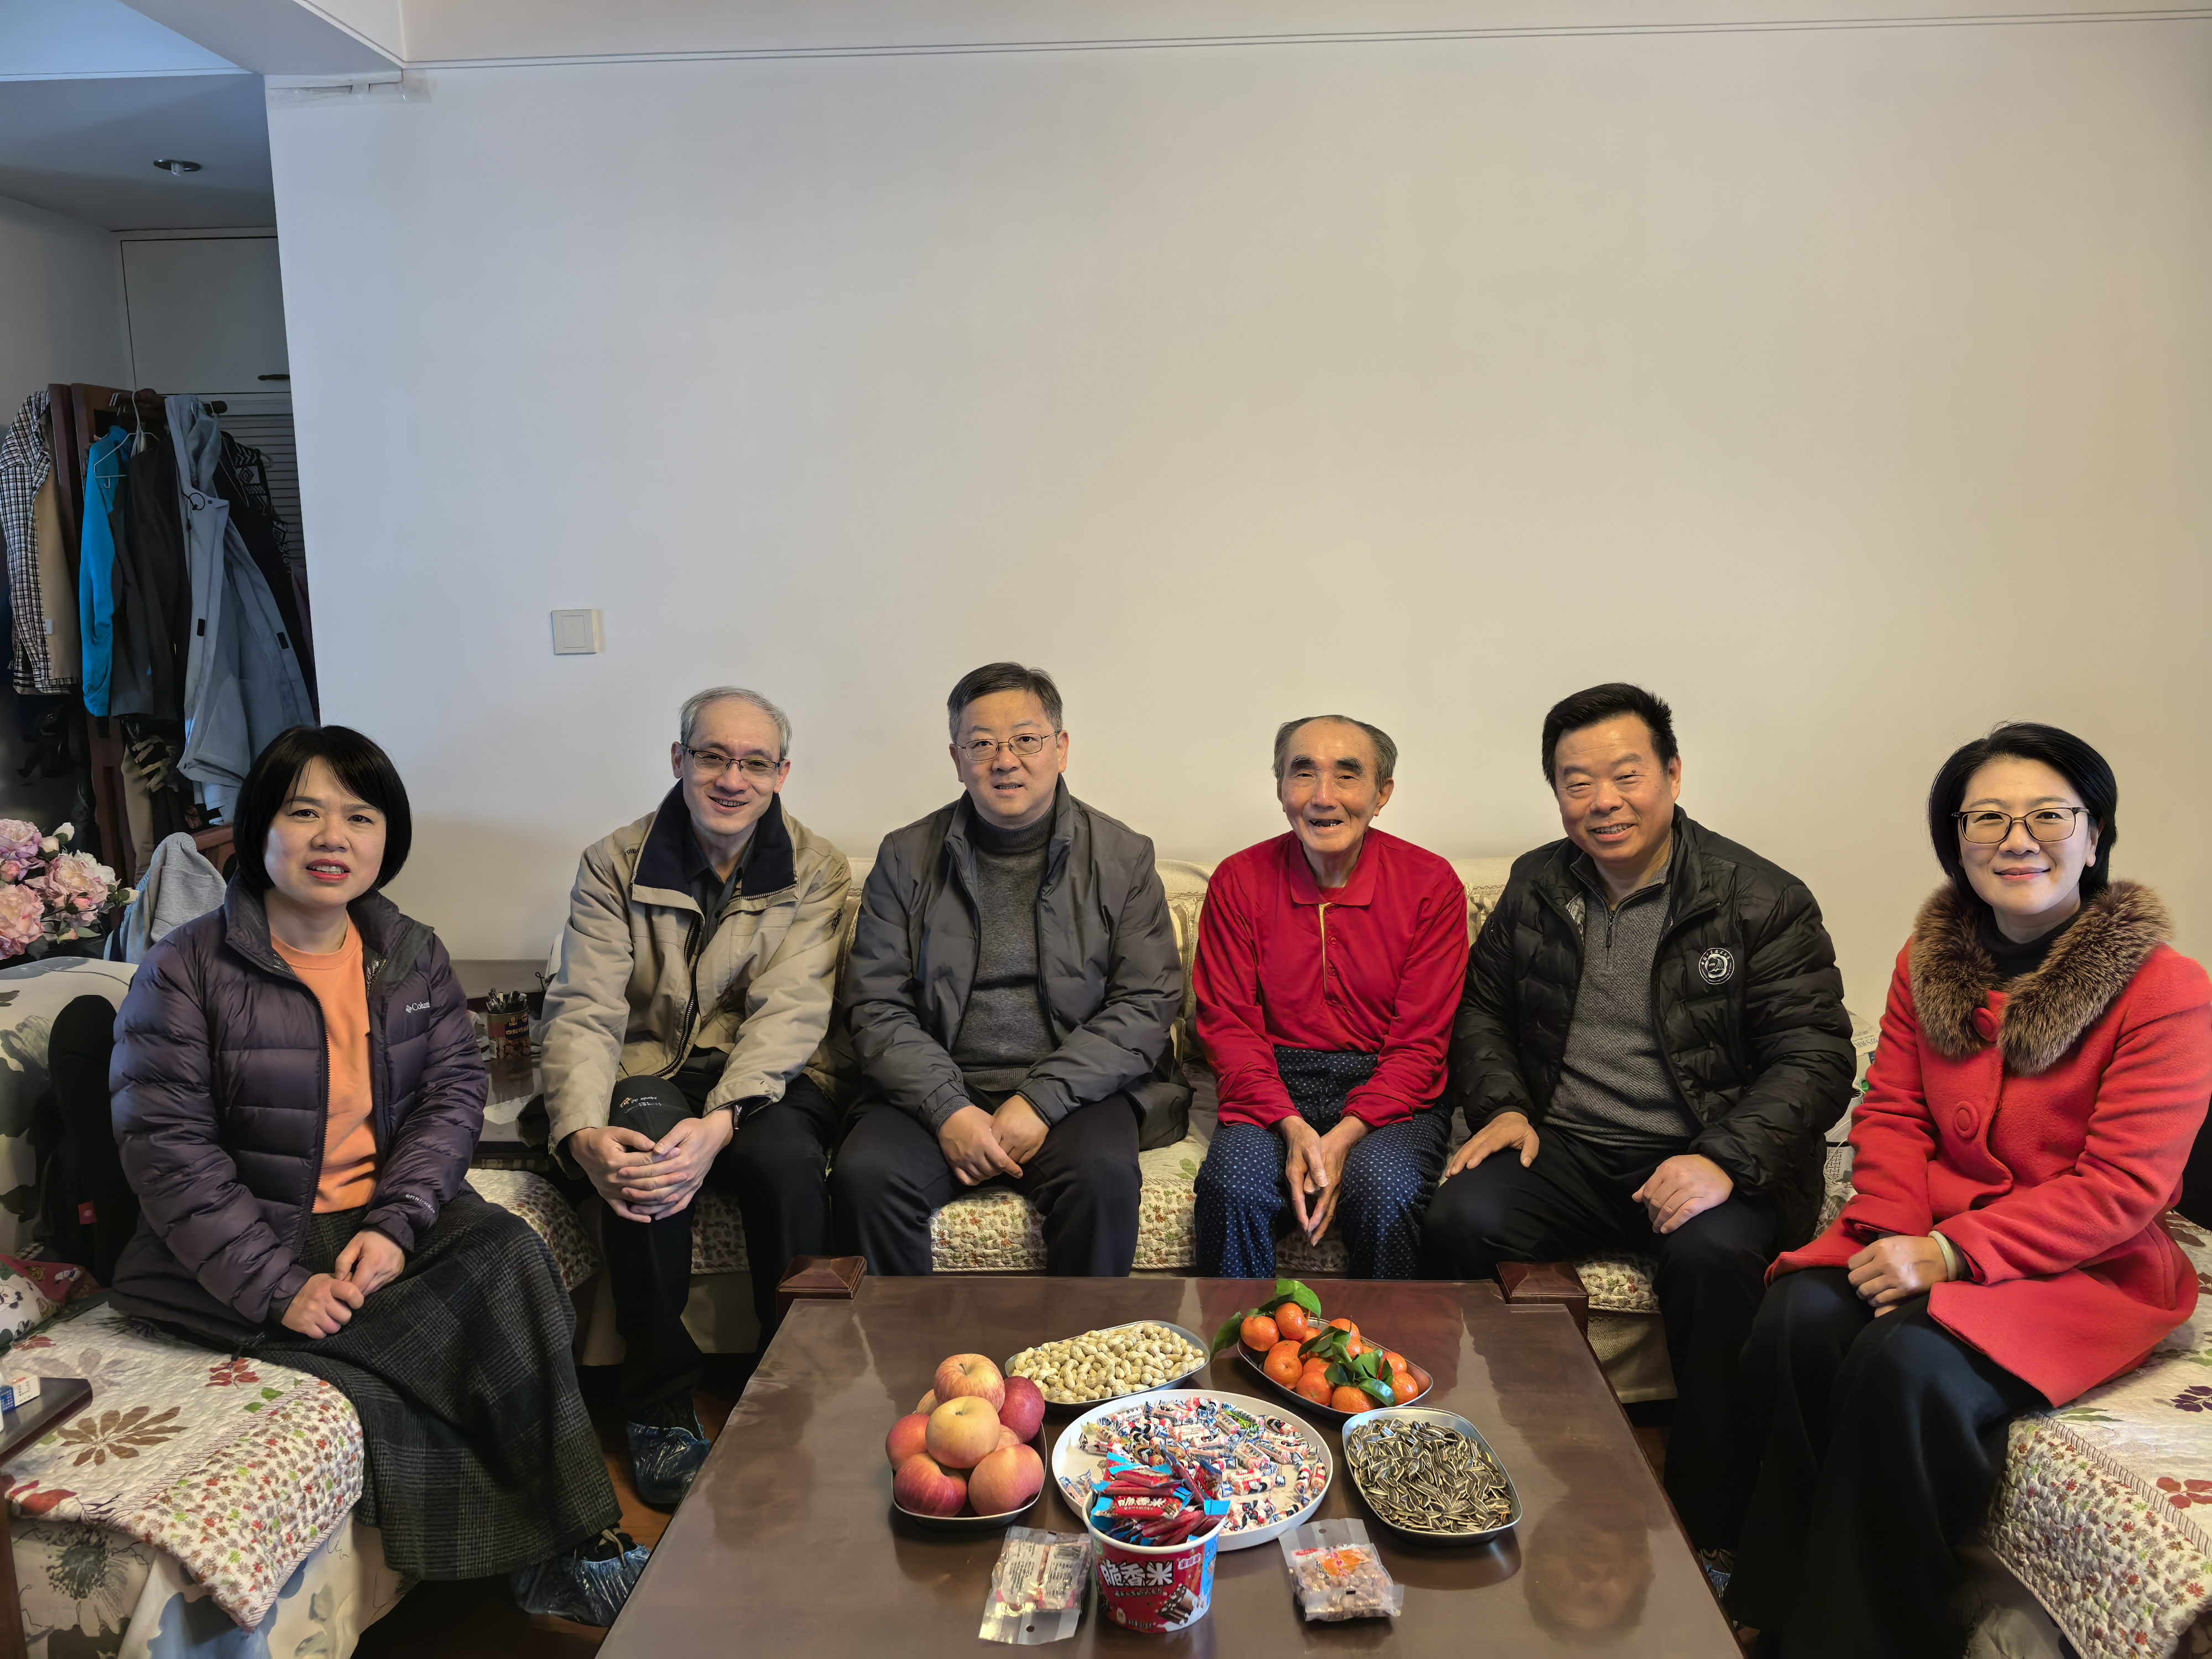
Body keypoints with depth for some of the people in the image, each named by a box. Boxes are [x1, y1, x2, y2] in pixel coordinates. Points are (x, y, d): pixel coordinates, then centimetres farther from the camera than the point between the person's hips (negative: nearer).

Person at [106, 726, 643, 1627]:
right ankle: (556, 1547, -8)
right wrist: (278, 1287, -21)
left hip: (387, 1220, 4)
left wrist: (395, 1226, -16)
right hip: (249, 1245, -4)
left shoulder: (413, 956, 6)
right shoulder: (186, 970, -8)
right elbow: (166, 1148, -12)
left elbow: (454, 1092, 1)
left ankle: (554, 1547, -16)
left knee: (509, 1251, -27)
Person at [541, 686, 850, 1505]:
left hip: (763, 1083, 0)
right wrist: (582, 1133, -30)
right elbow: (584, 1012, -10)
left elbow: (790, 1012, -14)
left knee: (787, 1160, -33)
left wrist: (722, 1122, -32)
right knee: (639, 1155, -33)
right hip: (650, 1074, 1)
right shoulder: (614, 865, 1)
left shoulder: (815, 870, -1)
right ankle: (659, 1408, -14)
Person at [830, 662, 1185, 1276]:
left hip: (1076, 1089, -1)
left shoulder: (1122, 857, 5)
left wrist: (1041, 1101, -13)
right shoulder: (906, 858, 8)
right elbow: (874, 1006, 3)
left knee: (1103, 1174, -31)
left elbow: (1148, 1005, -1)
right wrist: (948, 1111, -12)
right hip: (936, 1091, 1)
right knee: (865, 1174, -27)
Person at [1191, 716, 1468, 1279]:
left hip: (1389, 1095, -1)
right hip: (1273, 1092, 1)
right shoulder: (1238, 881, 2)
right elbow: (1228, 1025, 0)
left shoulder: (1431, 884, -2)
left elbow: (1420, 1043, -4)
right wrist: (1292, 1127, -17)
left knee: (1388, 1190, -31)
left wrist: (1347, 1134, -19)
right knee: (1234, 1185, -29)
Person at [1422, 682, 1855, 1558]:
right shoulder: (1535, 885, 10)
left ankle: (1712, 1533, -16)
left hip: (1704, 1158, -3)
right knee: (1459, 1219, -25)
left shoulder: (1761, 900, -4)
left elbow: (1814, 1059, -8)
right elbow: (1483, 1010, 19)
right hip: (1566, 1149, 3)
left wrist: (1725, 1160, -24)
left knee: (1712, 1255, -35)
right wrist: (1501, 1106, -1)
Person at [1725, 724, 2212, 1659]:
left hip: (2089, 1267, -4)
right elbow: (1892, 1113, 7)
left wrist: (1949, 1254, -21)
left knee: (1910, 1367, -31)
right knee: (1795, 1321, -24)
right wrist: (1894, 1237, -12)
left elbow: (2122, 1189, -15)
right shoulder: (1930, 959, 7)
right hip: (1930, 1239, 5)